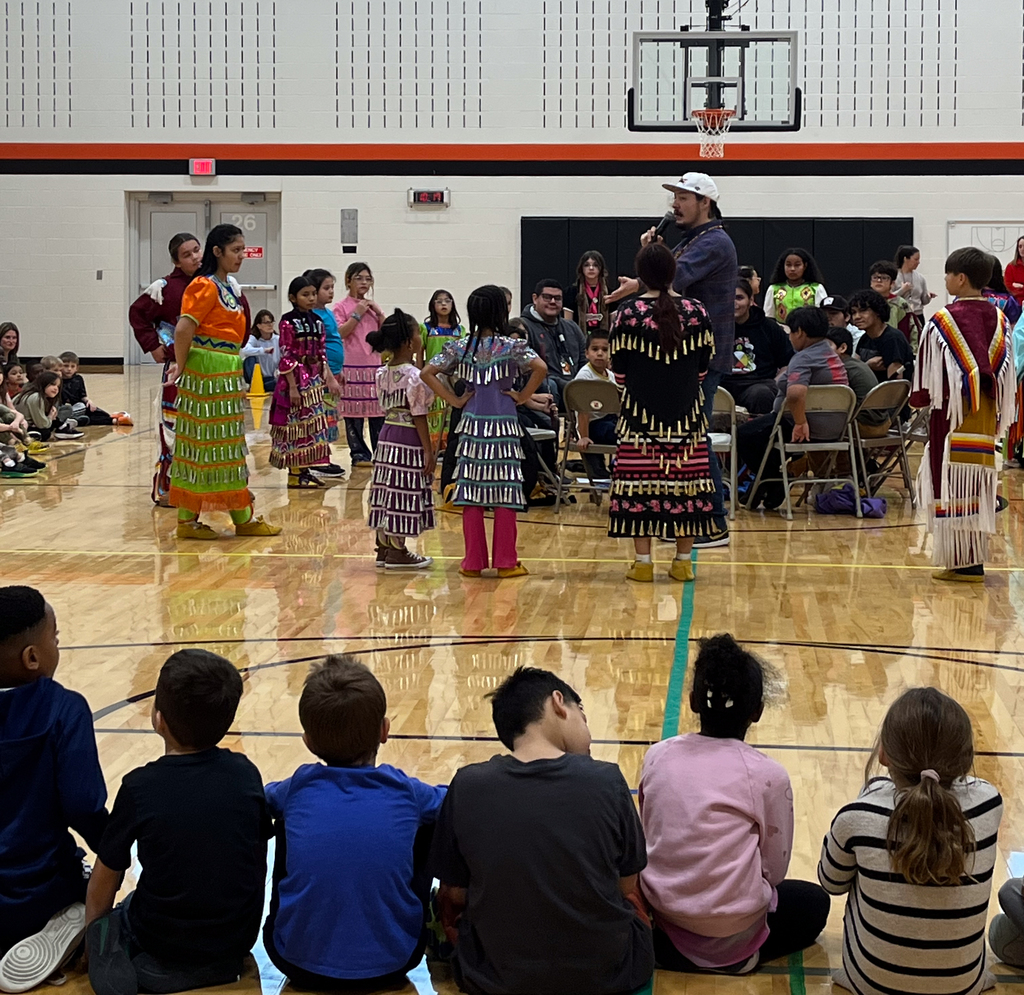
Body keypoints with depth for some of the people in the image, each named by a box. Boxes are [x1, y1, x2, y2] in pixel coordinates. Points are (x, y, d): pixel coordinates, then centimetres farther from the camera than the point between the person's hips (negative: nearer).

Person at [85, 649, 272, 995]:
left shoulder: (140, 788, -18)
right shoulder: (246, 774, -10)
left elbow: (100, 894, -7)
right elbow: (259, 866, 4)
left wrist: (94, 938, 12)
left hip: (162, 961, -4)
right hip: (236, 948, 4)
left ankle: (116, 964, -3)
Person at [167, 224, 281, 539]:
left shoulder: (227, 287, 15)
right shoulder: (205, 286, -14)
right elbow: (184, 328, -22)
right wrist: (181, 367, -10)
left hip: (226, 373, 10)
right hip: (206, 373, -10)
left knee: (228, 445, 12)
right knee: (203, 443, -3)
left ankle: (243, 518, 18)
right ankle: (187, 520, 4)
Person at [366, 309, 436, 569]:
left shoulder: (383, 373, 7)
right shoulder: (414, 376, -16)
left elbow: (385, 406, 10)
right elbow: (419, 416, -15)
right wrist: (429, 450, -12)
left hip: (387, 435, 8)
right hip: (408, 440, -8)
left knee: (388, 491, 13)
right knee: (404, 494, -1)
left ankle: (383, 547, 19)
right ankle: (397, 552, 4)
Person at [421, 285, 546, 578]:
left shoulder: (460, 347, 3)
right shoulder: (510, 346, -6)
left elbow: (427, 373, -2)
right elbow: (540, 367, -20)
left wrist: (454, 400, 3)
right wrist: (523, 396, -7)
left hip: (472, 425, 3)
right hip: (503, 426, -3)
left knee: (471, 491, 6)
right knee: (505, 492, 2)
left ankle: (473, 562, 9)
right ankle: (505, 562, 4)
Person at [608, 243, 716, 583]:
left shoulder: (627, 314, -8)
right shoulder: (697, 313, -1)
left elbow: (619, 370, 0)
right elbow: (703, 366, 7)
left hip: (640, 414, -2)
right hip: (687, 414, 2)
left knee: (641, 480, 2)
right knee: (685, 480, 7)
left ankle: (643, 561, 2)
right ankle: (683, 560, 11)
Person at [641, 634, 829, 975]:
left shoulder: (657, 756, -2)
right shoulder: (768, 776, -11)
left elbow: (648, 839, 8)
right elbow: (774, 870, -2)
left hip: (658, 915, 5)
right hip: (731, 931, -5)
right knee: (814, 902, 24)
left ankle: (669, 943, 15)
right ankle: (738, 954, 7)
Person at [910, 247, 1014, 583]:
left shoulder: (943, 322, -14)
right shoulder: (998, 320, 3)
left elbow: (929, 375, -9)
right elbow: (1007, 372, 8)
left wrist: (918, 398, 10)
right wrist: (999, 411, 17)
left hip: (953, 414, -6)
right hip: (986, 415, 6)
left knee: (954, 487, 0)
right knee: (978, 488, 11)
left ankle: (961, 562, 0)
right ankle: (975, 559, 14)